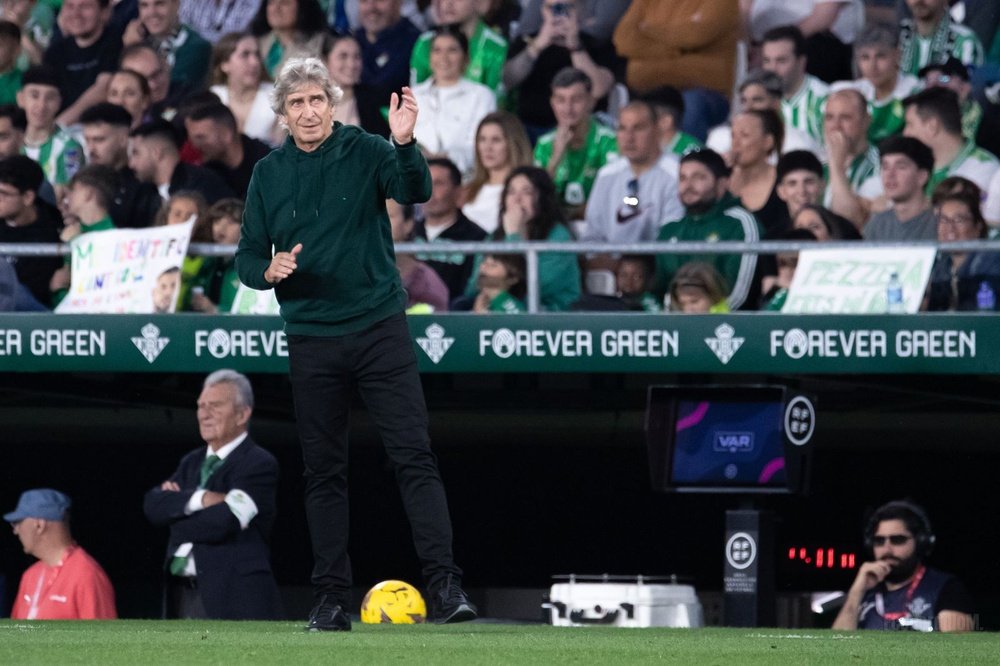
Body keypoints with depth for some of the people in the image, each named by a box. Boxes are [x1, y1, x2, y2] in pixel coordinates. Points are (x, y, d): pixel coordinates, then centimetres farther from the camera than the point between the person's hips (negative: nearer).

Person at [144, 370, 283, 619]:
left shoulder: (259, 464, -4)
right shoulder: (192, 463, 20)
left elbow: (222, 523, -17)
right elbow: (153, 505, 3)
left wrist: (177, 503, 0)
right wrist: (200, 499, -13)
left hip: (233, 598, -7)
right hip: (182, 596, 7)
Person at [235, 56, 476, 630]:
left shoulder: (366, 152, -2)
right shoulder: (269, 175, 7)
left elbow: (416, 193, -19)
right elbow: (248, 257, 11)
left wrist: (406, 144, -37)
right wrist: (268, 270, -12)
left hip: (379, 327, -3)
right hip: (311, 340, 3)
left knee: (415, 456, -9)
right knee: (324, 471, 6)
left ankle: (445, 585, -12)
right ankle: (332, 598, 11)